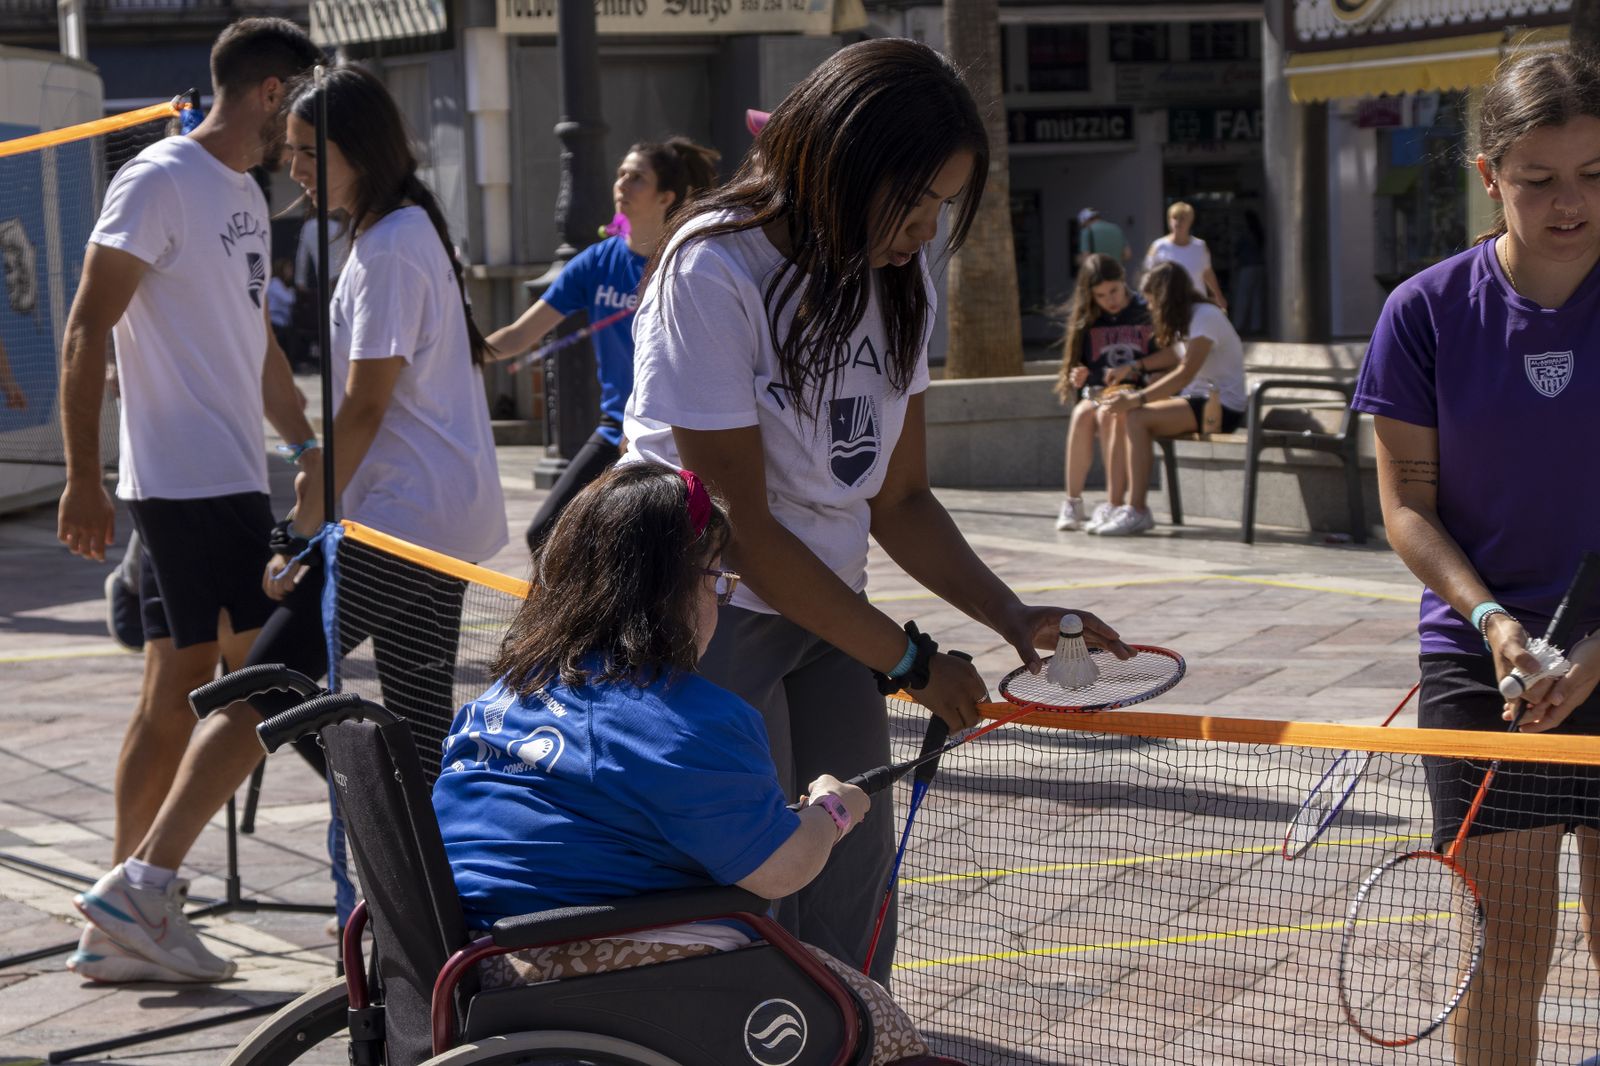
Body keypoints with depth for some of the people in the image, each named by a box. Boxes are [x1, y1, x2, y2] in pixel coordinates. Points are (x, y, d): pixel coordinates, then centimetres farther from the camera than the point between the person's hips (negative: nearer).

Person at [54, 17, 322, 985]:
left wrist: (311, 449, 28)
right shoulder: (162, 180, -11)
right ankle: (150, 881, 0)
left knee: (176, 689, 9)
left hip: (229, 481, 9)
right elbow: (87, 332, -15)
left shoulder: (245, 194, 18)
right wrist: (83, 480, -19)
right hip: (192, 483, -9)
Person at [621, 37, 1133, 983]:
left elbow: (899, 498, 8)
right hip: (712, 613, -7)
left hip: (834, 615, 7)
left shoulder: (900, 280, 4)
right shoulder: (715, 272, -18)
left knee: (855, 905, 5)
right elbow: (741, 527, -18)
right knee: (758, 906, -8)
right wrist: (908, 659, -15)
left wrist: (1013, 616, -8)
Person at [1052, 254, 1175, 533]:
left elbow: (1172, 354, -2)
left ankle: (1114, 504, -40)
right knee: (1082, 414, -34)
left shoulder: (1146, 311, 5)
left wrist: (1134, 367, -13)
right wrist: (1076, 377, -8)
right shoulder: (1085, 320, 14)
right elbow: (1074, 364, 16)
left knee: (1109, 414, -38)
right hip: (1096, 393, 3)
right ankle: (1072, 502, -28)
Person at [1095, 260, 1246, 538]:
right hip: (1200, 399, 9)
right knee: (1123, 414, -8)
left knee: (1136, 418, -24)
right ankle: (1133, 505, -12)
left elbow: (1185, 375, -22)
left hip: (1222, 406, -9)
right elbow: (1180, 370, 11)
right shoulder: (1188, 318, 19)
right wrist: (1136, 394, -3)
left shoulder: (1205, 316, -12)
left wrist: (1137, 400, -25)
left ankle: (1137, 511, -23)